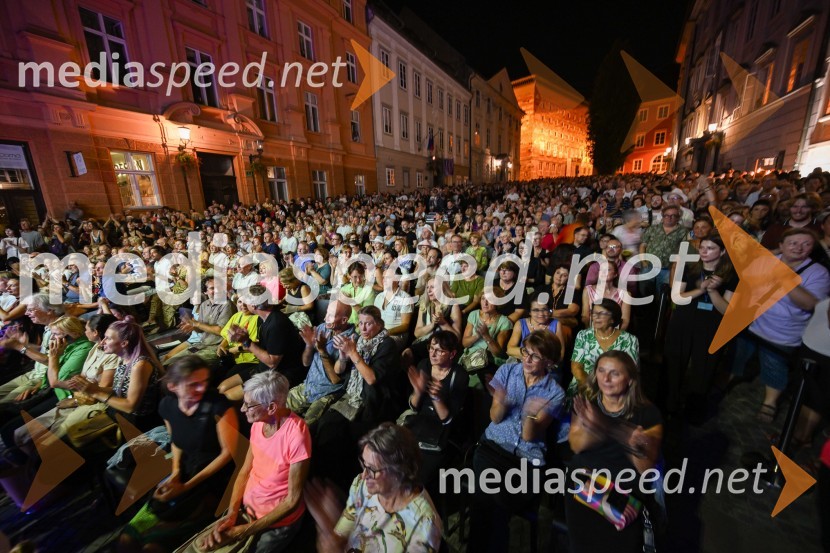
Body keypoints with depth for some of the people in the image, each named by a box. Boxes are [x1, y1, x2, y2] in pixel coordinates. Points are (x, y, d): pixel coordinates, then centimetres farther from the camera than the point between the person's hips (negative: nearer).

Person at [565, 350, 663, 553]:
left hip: (627, 490, -1)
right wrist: (590, 428, -27)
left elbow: (646, 471, -6)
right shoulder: (586, 403, 2)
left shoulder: (647, 413, -4)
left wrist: (637, 448, -26)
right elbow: (575, 445, -8)